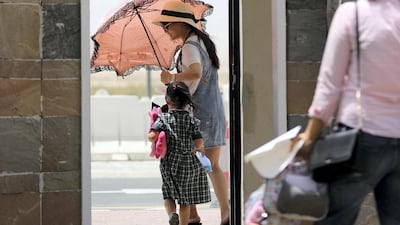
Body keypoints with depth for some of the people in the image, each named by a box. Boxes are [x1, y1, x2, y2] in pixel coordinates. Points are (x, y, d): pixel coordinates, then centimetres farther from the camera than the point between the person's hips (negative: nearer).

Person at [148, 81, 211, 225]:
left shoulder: (163, 119, -6)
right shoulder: (192, 121, -4)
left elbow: (152, 136, -18)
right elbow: (199, 144, -7)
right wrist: (197, 149, 15)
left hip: (169, 164, 0)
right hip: (189, 163, 1)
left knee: (168, 195, 13)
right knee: (185, 200, 12)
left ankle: (172, 213, -14)